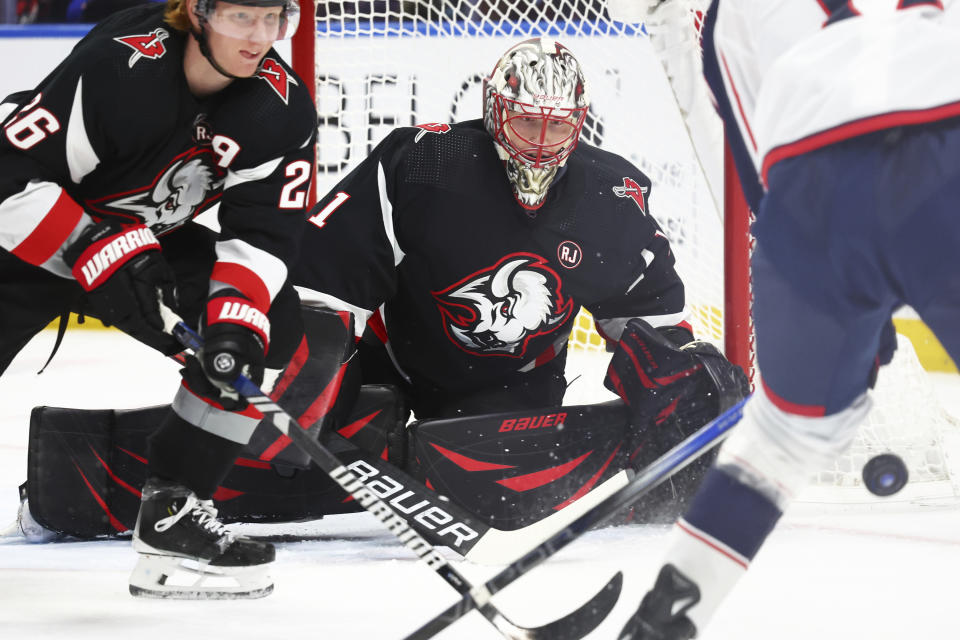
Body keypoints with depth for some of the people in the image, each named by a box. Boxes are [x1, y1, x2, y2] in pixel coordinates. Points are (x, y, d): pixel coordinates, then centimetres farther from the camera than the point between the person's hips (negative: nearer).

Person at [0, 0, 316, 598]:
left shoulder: (283, 106, -13)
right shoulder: (116, 66, -31)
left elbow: (263, 231, -12)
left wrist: (238, 317, -29)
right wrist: (101, 253, -37)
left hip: (149, 241, 6)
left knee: (273, 323, -9)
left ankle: (173, 508, -4)